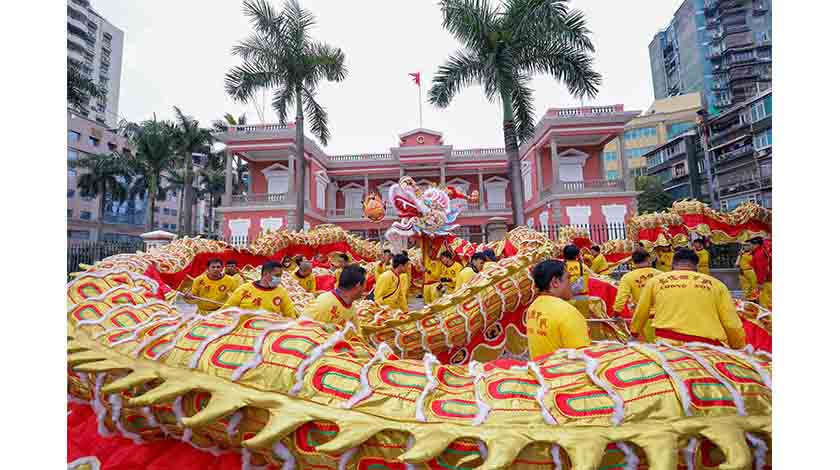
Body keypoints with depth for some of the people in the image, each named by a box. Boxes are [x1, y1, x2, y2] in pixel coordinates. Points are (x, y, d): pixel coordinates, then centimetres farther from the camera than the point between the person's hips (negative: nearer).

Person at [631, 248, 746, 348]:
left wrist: (634, 332, 42)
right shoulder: (716, 284, 12)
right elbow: (733, 326, 11)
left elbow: (640, 314, 24)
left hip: (667, 343, 0)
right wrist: (738, 350, 30)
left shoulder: (655, 281, 13)